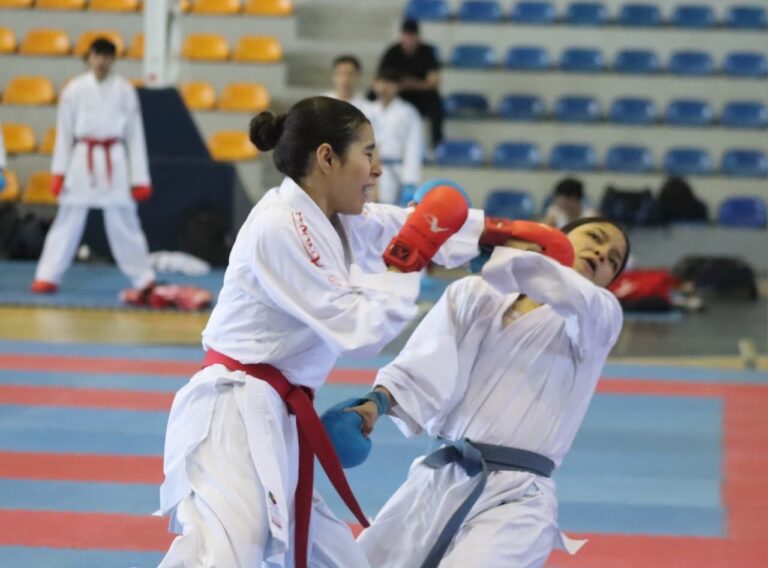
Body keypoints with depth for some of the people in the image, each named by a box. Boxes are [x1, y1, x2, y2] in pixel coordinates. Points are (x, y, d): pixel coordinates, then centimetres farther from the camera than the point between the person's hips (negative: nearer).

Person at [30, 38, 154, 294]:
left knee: (123, 222, 3)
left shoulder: (124, 90, 3)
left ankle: (144, 279, 13)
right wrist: (59, 172, 0)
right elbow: (64, 132, 4)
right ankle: (47, 277, 4)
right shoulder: (75, 90, 2)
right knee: (68, 220, 0)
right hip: (82, 160, 0)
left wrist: (139, 178, 3)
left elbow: (135, 135, 6)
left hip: (114, 164, 0)